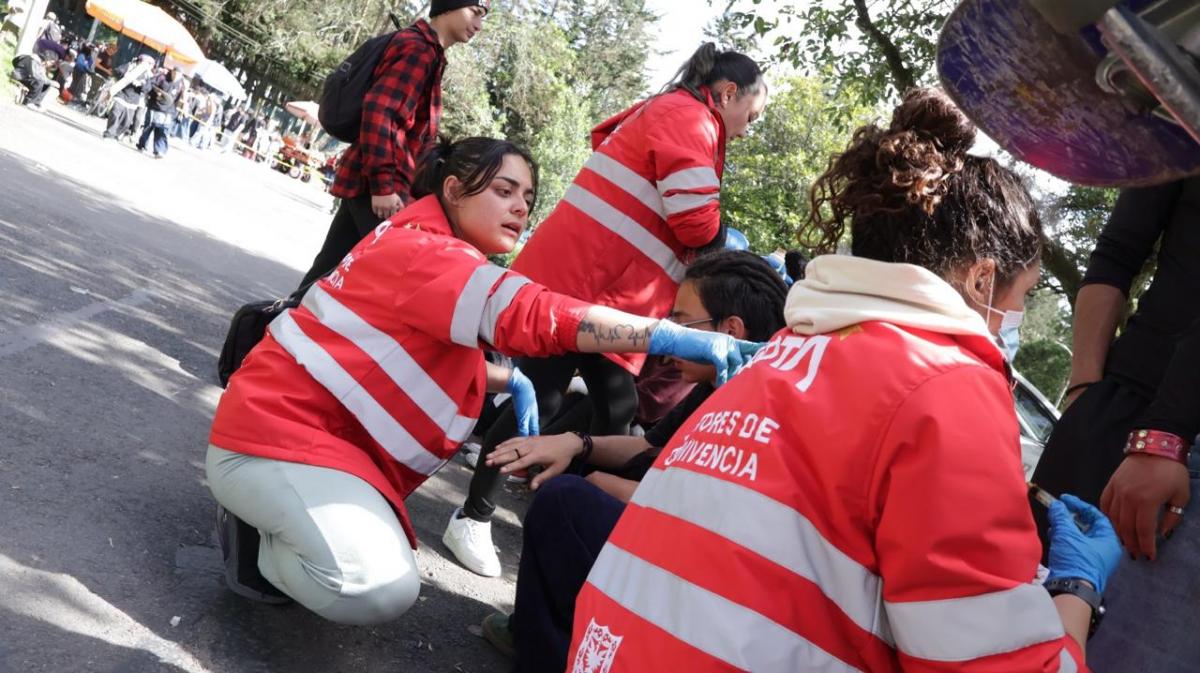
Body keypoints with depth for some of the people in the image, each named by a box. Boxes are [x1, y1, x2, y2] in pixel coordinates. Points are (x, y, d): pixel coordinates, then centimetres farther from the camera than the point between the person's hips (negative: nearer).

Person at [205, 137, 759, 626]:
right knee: (381, 589, -25)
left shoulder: (438, 264, 13)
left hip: (323, 428, 11)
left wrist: (509, 380, -1)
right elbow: (535, 315, -33)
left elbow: (437, 357, 19)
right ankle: (257, 542, 2)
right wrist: (675, 336, -38)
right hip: (277, 433, -11)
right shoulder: (421, 252, -20)